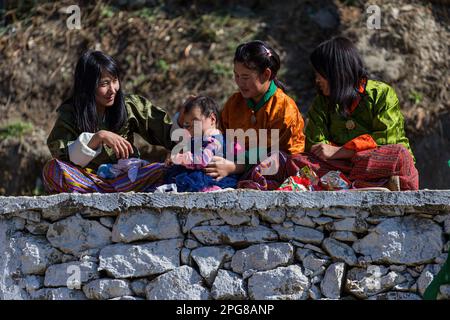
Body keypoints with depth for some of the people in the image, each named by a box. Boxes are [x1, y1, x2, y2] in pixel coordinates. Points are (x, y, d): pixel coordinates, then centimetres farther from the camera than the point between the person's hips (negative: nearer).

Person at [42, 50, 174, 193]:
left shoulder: (130, 106, 3)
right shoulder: (69, 112, -2)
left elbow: (165, 128, -2)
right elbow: (60, 154, -15)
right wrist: (98, 137, -24)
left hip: (125, 178, 1)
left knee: (164, 171, -27)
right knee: (52, 169, -31)